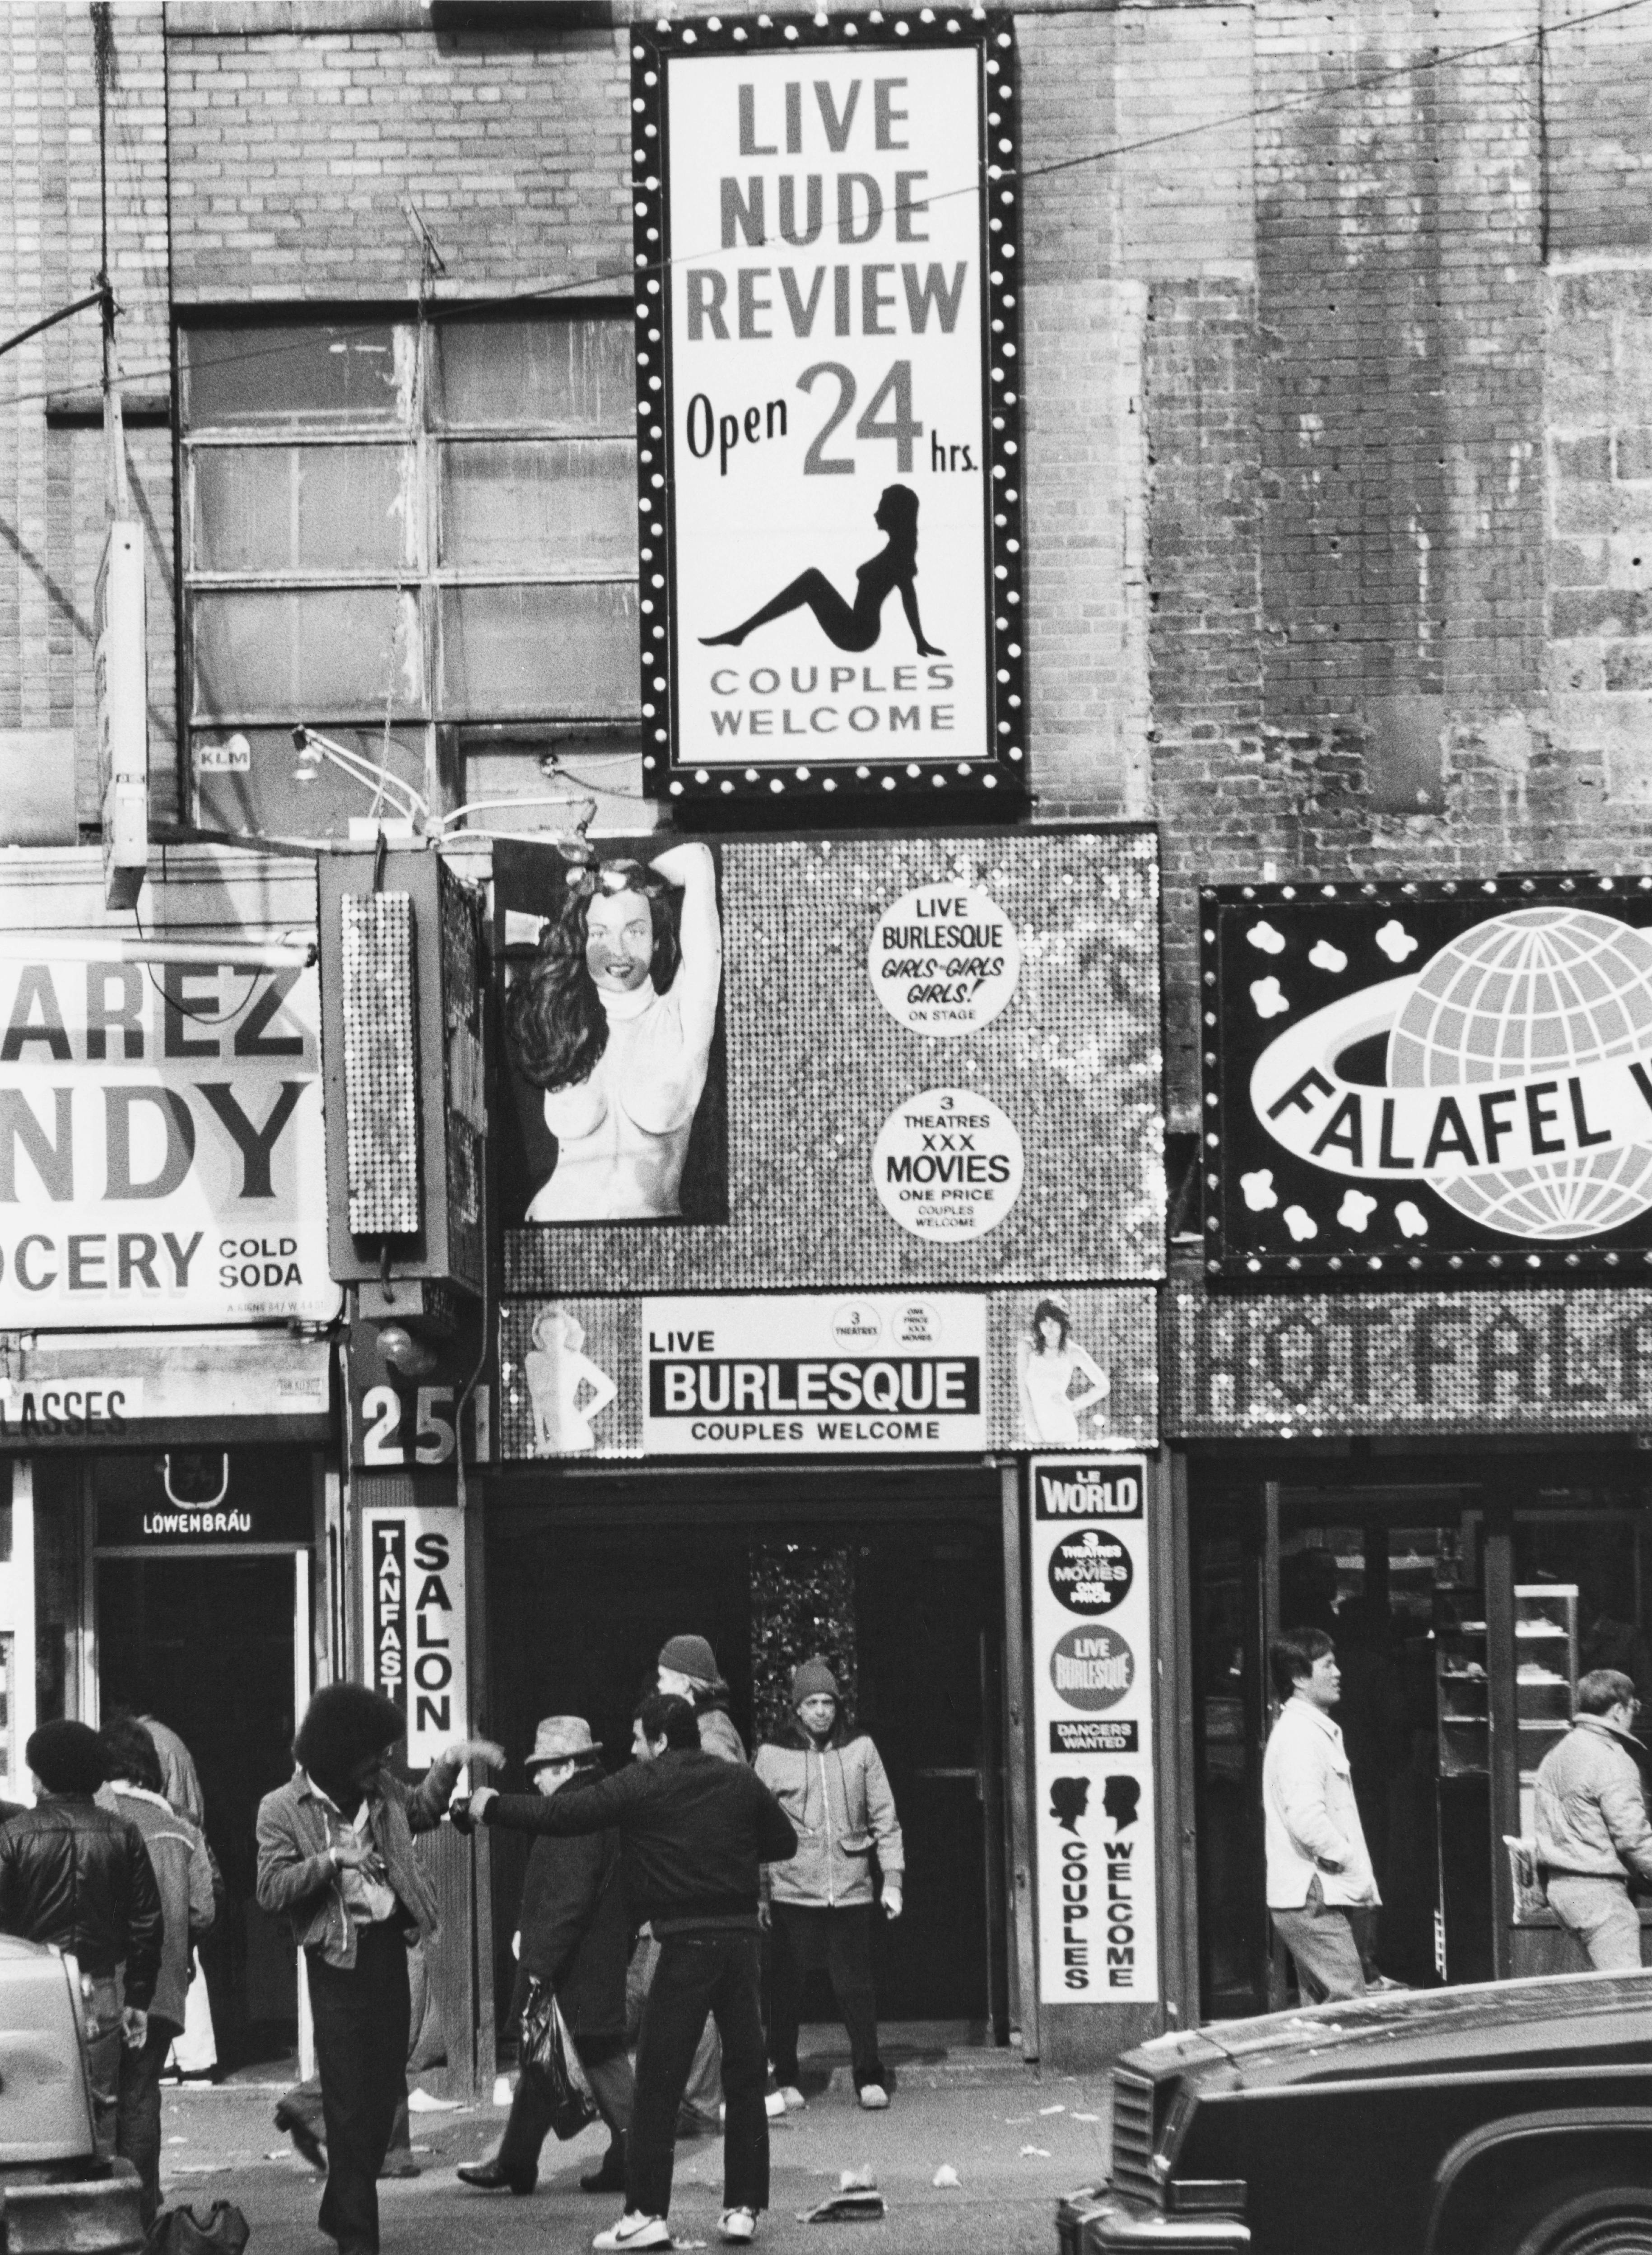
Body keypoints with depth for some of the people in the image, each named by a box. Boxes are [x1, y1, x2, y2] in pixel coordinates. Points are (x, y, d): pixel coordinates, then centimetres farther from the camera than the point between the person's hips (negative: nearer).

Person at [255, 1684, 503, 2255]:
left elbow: (423, 1808, 31)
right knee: (351, 2106, -5)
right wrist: (331, 1859, -24)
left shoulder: (382, 1792, 10)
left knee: (383, 2097, 12)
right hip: (338, 1960, -6)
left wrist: (448, 1763, 15)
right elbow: (272, 1892, -13)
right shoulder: (282, 1809, -7)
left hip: (388, 1950, 6)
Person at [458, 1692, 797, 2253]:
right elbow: (784, 1842, 18)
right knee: (745, 2079, 10)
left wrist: (489, 1807, 5)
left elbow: (559, 1816, -7)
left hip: (687, 1944, -5)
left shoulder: (641, 1785, -4)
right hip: (742, 1938, 5)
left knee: (658, 2084, 0)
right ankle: (744, 2207, 11)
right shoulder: (740, 1781, 9)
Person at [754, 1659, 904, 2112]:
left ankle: (870, 2079, 7)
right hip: (792, 1892, -1)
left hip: (851, 1890, 1)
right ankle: (784, 2079, 14)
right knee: (785, 1990, 3)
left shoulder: (860, 1748, 5)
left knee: (856, 1988, -1)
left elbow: (884, 1817, 9)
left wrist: (893, 1878, 3)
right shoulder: (773, 1755, 1)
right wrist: (758, 1891, 0)